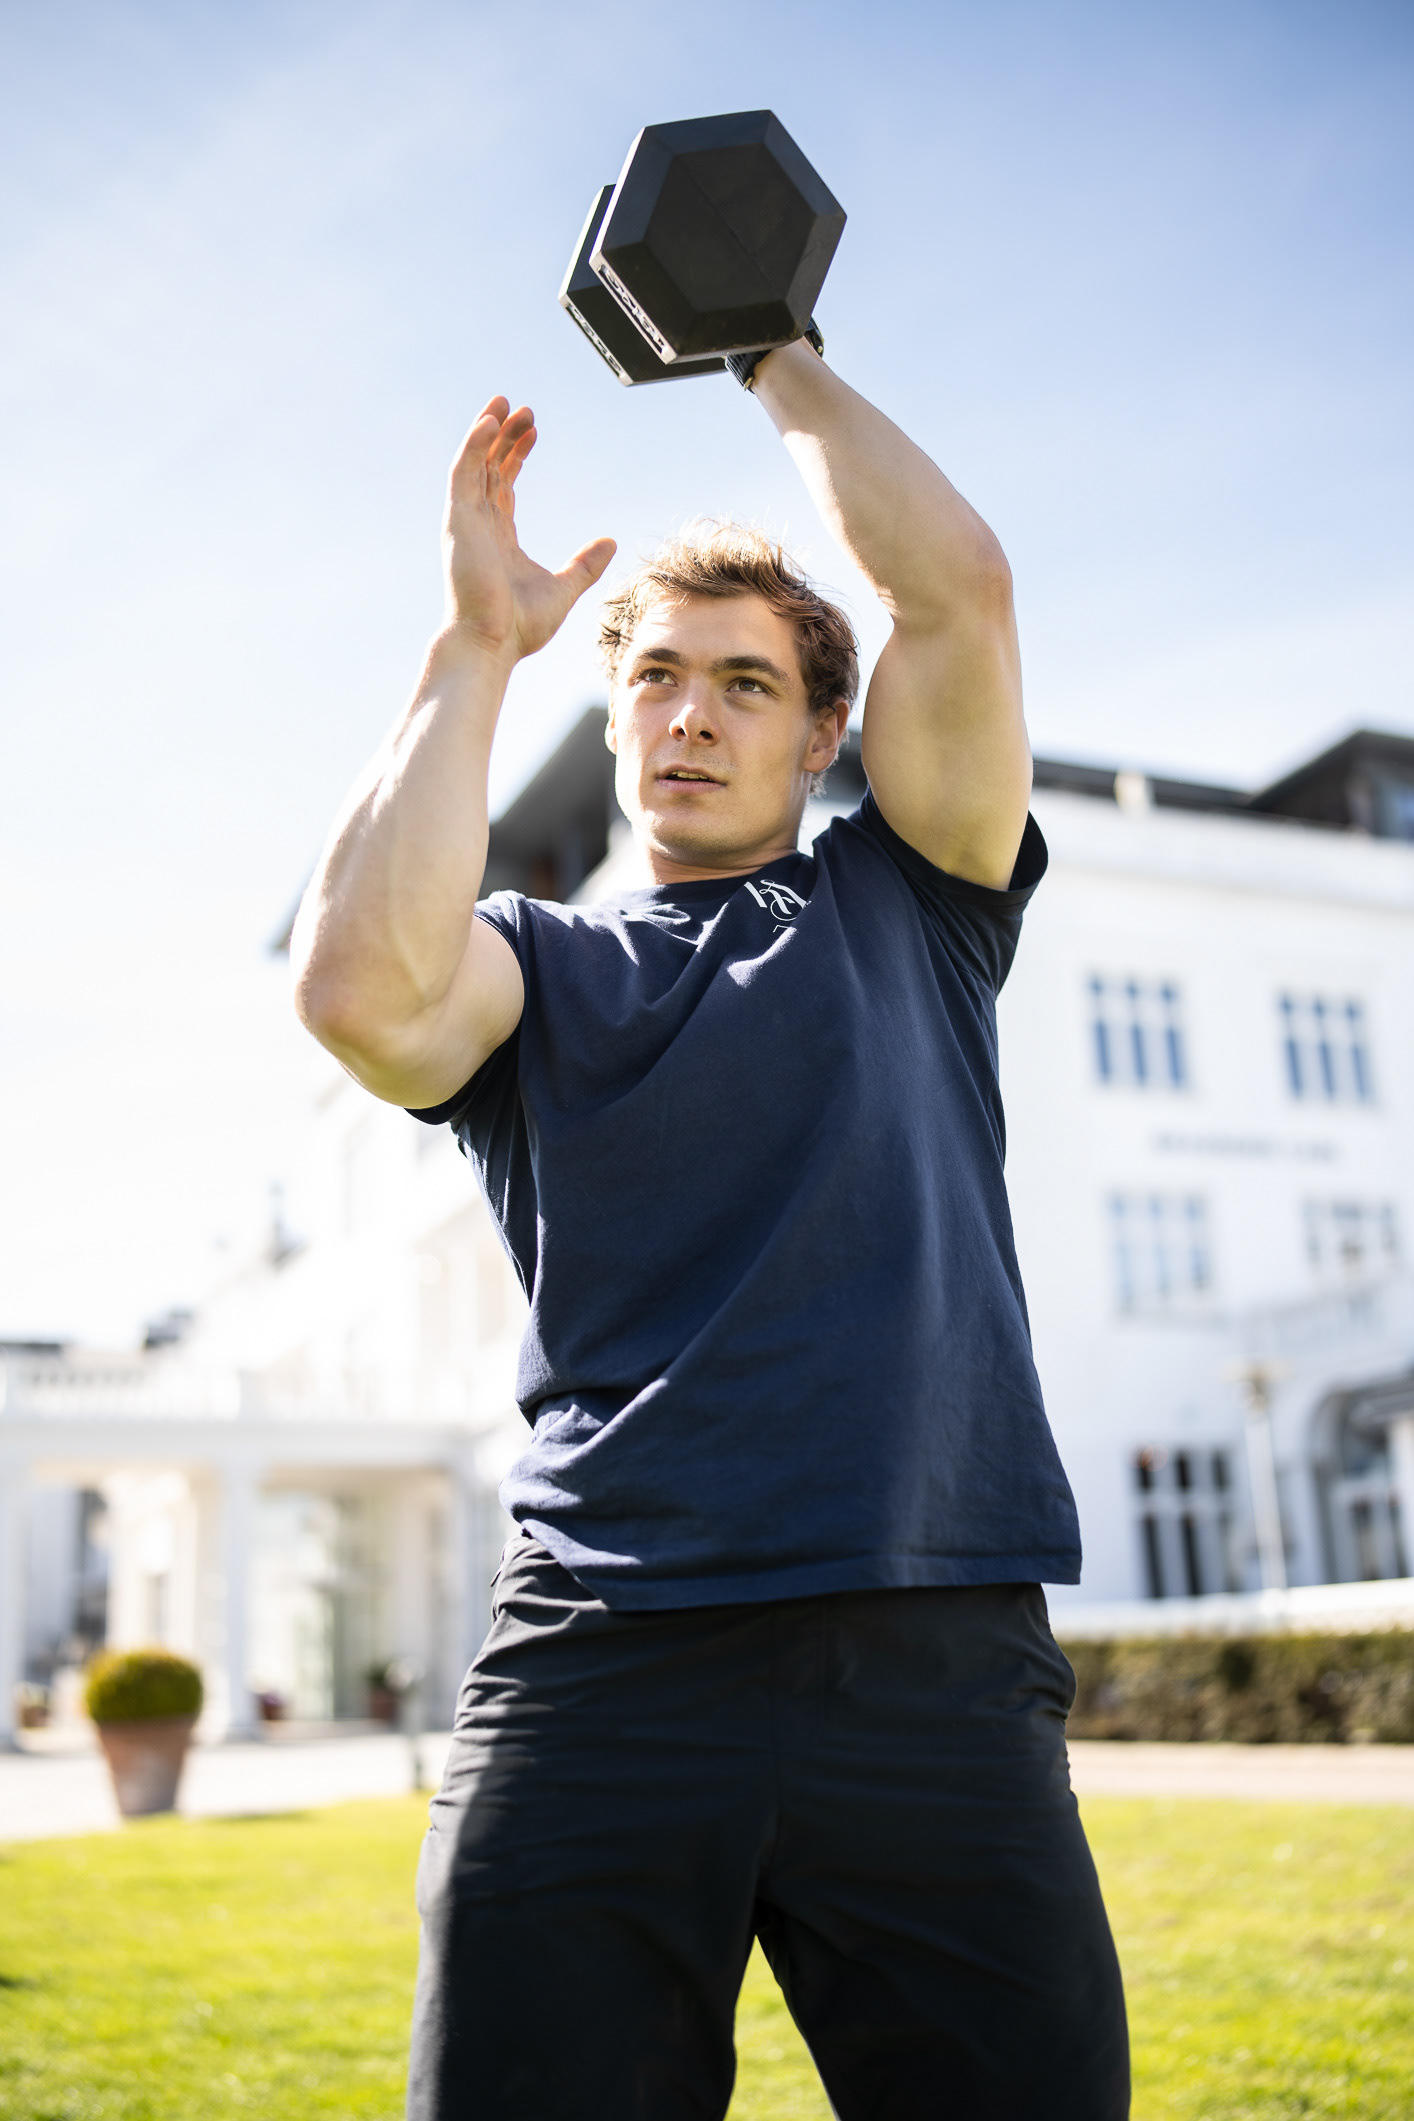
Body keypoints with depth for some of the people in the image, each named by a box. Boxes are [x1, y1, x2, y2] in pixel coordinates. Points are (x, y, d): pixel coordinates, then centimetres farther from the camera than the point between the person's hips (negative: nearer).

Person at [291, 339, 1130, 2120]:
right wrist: (479, 640, 0)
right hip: (600, 1664, 0)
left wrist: (775, 356, 16)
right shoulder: (538, 964, 14)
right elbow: (358, 985, -9)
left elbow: (957, 586, 5)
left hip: (935, 1660, 1)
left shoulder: (902, 906, 17)